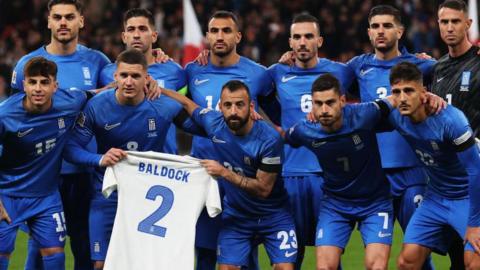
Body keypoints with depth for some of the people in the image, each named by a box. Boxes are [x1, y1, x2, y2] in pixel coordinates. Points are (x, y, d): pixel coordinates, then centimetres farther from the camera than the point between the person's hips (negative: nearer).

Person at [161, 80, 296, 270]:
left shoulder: (269, 139, -24)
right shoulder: (214, 123, -11)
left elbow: (263, 189, -19)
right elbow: (186, 103, 10)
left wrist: (225, 173, -25)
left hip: (273, 216, -3)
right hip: (235, 216, 3)